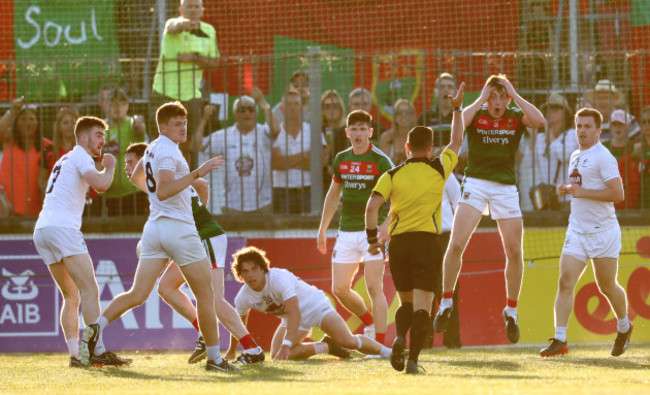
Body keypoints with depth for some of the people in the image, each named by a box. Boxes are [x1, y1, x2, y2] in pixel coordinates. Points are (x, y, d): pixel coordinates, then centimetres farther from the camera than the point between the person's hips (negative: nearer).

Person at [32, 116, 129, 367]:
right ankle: (98, 351, -21)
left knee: (71, 296, 10)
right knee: (89, 289, -13)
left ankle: (75, 353, 2)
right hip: (61, 227, -10)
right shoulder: (80, 156, 0)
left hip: (42, 231, 10)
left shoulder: (65, 160, 28)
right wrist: (109, 167, 4)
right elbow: (101, 184, -15)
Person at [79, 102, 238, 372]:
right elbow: (163, 191, -26)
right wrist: (197, 173, -30)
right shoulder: (167, 150, -12)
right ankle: (214, 358, 8)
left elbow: (137, 178, 34)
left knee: (137, 294, 0)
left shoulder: (153, 148, 15)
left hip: (154, 227, 8)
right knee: (205, 294, 4)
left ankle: (96, 327, -21)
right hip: (178, 227, -8)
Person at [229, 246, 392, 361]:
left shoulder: (279, 278, -33)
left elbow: (294, 312, -40)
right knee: (277, 356, -20)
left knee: (347, 341, -22)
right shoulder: (243, 298, -13)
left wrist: (286, 345, -49)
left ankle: (383, 350, 8)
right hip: (291, 318, 6)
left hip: (315, 305, -6)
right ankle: (326, 347, -1)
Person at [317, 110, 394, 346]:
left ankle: (379, 343, -8)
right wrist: (322, 230, 22)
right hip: (346, 232, 6)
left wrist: (387, 224, -27)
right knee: (339, 289, 4)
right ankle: (369, 323, 28)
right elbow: (333, 195, 21)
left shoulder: (380, 160, -8)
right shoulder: (341, 160, 9)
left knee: (374, 287, -10)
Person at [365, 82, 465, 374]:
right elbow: (456, 141, 22)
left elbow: (372, 206, -7)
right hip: (427, 241, -2)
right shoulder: (438, 169, 5)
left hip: (397, 241, 2)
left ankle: (399, 339, -9)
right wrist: (457, 108, 32)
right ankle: (413, 359, -20)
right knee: (422, 304, -6)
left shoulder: (392, 175, 5)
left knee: (406, 301, 18)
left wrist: (372, 238, 2)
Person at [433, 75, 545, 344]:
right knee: (456, 244, -13)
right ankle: (446, 302, 2)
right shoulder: (477, 114, 1)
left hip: (506, 187, 1)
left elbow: (540, 121, -17)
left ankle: (511, 310, 16)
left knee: (514, 251, 0)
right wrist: (481, 99, -15)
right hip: (475, 182, -1)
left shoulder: (516, 117, 4)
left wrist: (514, 95, -12)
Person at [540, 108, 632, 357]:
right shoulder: (576, 157, 14)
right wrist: (567, 189, 8)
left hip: (603, 231, -6)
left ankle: (624, 327, 33)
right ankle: (559, 340, -13)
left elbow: (617, 193, -19)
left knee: (607, 287, 6)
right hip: (577, 231, 7)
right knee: (565, 282, -9)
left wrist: (583, 192, -21)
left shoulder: (603, 157, -12)